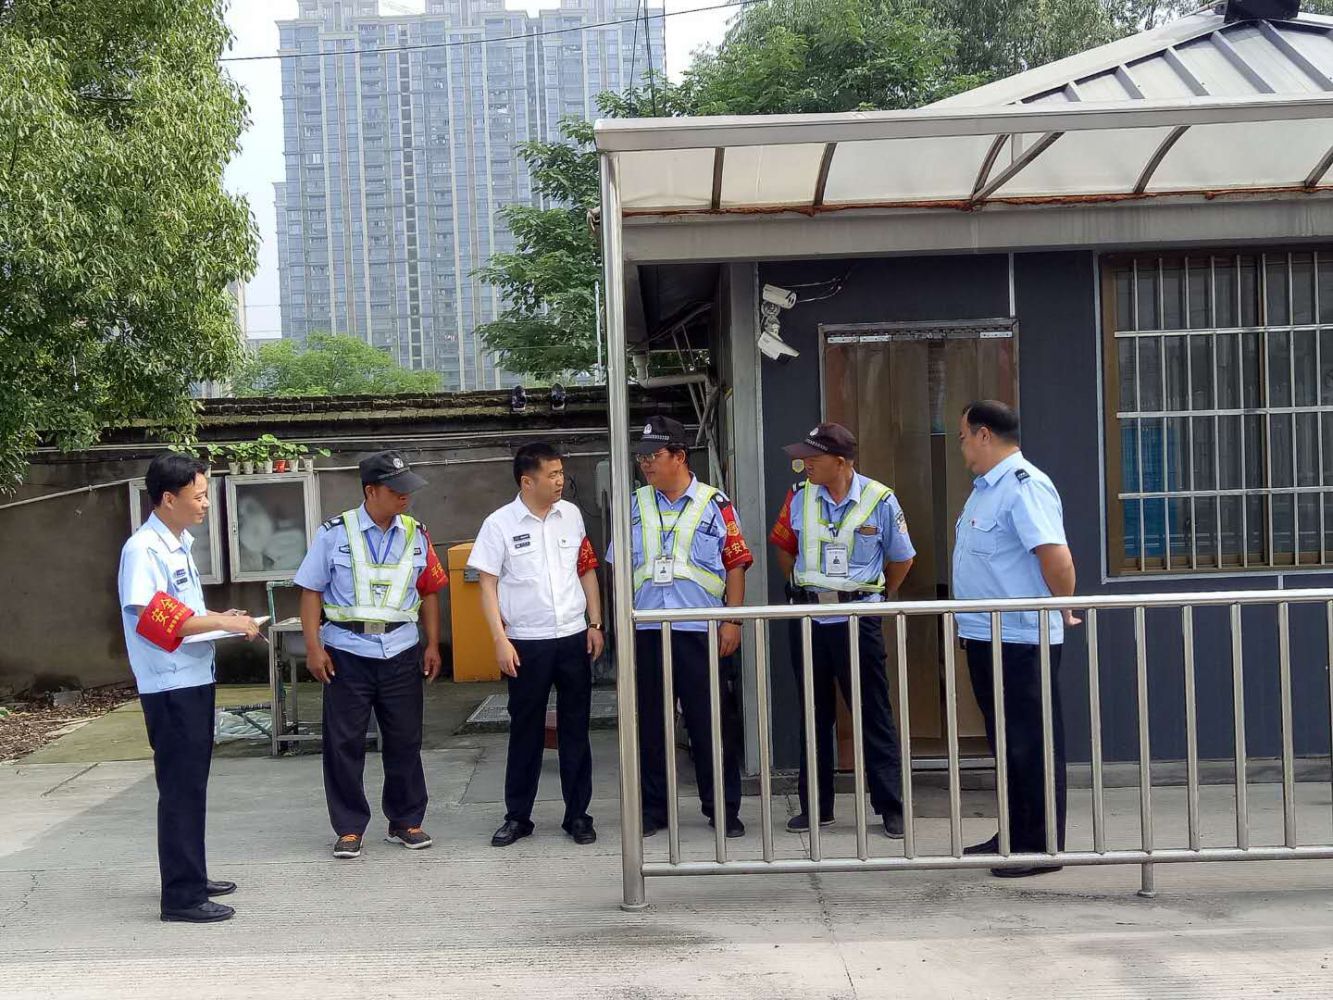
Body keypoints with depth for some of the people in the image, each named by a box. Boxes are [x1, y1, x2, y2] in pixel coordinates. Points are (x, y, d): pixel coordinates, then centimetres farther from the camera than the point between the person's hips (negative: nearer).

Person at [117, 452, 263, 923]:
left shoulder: (179, 544, 13)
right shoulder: (144, 549, -17)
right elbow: (152, 618, -27)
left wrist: (220, 618, 6)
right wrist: (221, 621, -24)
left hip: (195, 680, 10)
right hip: (170, 686, -9)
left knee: (191, 785, 17)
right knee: (181, 789, -4)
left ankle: (191, 877, 28)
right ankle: (182, 896, 2)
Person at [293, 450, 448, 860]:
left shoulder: (415, 534, 5)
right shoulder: (335, 533, -4)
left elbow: (429, 591, 11)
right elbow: (312, 591, -2)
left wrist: (432, 645, 7)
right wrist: (313, 646, -7)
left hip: (401, 652, 3)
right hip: (346, 652, -2)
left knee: (405, 739, 8)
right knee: (344, 742, 3)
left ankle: (406, 822, 22)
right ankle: (349, 829, 14)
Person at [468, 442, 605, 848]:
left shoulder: (571, 514, 5)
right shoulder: (500, 524, -7)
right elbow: (488, 584, -5)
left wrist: (595, 623, 7)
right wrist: (500, 639, -11)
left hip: (573, 637, 3)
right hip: (526, 643, -3)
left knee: (576, 729, 8)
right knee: (525, 730, 7)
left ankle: (577, 814, 18)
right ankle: (517, 816, 18)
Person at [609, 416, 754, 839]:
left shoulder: (714, 504, 1)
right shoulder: (635, 506, 10)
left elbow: (736, 565, 1)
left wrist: (732, 621, -6)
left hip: (702, 632, -3)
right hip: (648, 632, 3)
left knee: (712, 722, 3)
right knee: (651, 722, 8)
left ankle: (723, 808, 13)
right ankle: (654, 808, 19)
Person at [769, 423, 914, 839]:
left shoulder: (880, 500, -8)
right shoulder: (799, 497, -1)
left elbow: (902, 559, 5)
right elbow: (784, 546, 15)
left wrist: (874, 596, 10)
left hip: (858, 620, -3)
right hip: (808, 619, 3)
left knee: (875, 715, 0)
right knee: (814, 715, 11)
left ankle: (891, 807, 8)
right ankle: (815, 806, 21)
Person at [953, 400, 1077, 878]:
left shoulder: (1024, 486, -17)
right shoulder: (985, 488, 15)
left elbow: (1056, 555, -27)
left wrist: (1063, 610, -15)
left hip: (1021, 638, -10)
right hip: (985, 638, 10)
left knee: (1032, 746, -2)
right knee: (1007, 744, 18)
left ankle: (1042, 846, 7)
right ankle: (1015, 836, 29)